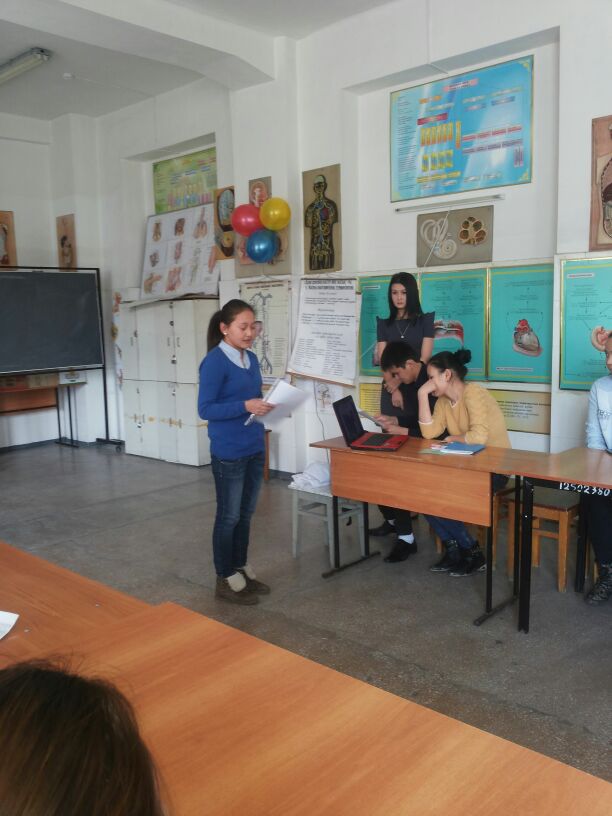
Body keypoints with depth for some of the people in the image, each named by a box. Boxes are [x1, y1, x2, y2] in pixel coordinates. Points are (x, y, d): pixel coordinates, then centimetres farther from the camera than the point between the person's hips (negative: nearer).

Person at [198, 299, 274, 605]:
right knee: (229, 516, 4)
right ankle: (226, 580, 18)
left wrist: (268, 404, -3)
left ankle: (242, 570, 31)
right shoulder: (214, 362, -14)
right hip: (229, 452, -7)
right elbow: (205, 409, -17)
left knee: (245, 514, 17)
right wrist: (245, 406, -27)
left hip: (254, 448, 8)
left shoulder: (251, 359, 9)